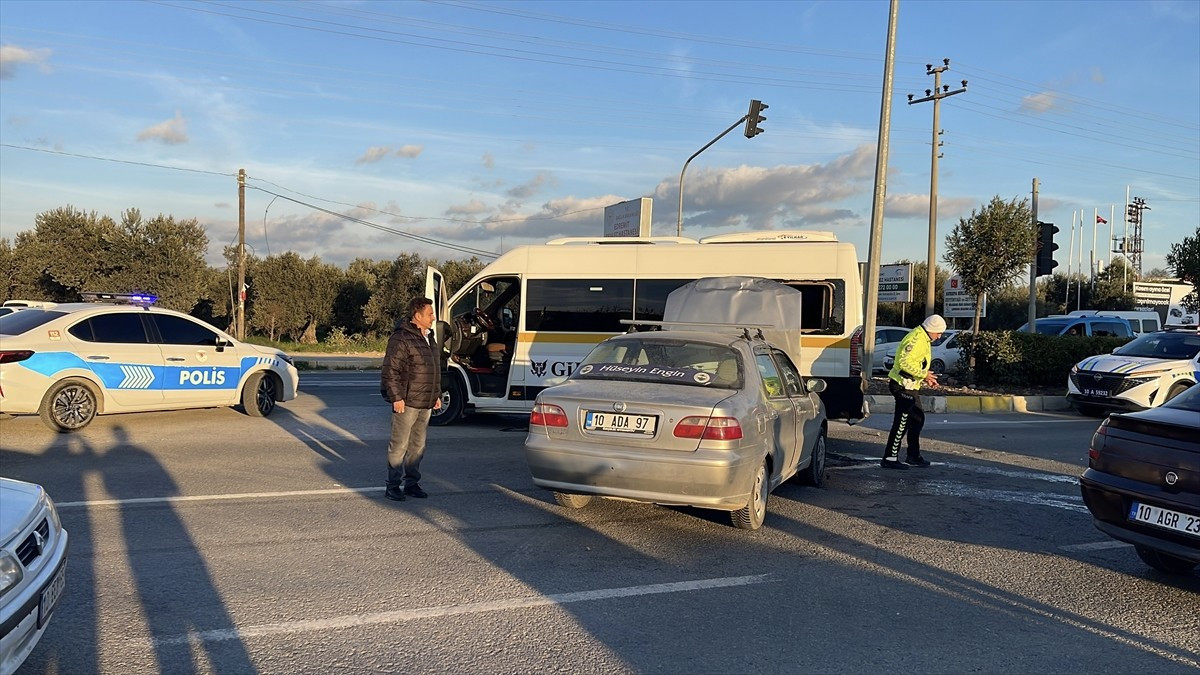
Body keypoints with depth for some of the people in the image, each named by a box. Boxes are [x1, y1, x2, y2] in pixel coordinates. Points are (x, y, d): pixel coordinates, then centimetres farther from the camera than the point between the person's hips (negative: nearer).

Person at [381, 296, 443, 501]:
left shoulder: (428, 339, 17)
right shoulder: (401, 339, -12)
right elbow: (390, 371, -16)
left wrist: (437, 395, 20)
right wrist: (396, 397, -19)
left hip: (425, 404, 9)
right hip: (406, 403, -9)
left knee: (418, 446, 14)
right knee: (399, 446, -1)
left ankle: (412, 483, 24)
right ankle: (393, 486, 7)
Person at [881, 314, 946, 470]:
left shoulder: (923, 339, 16)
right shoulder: (916, 339, -18)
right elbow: (905, 362, -26)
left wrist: (926, 378, 13)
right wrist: (923, 374, -19)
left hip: (910, 387, 11)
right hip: (904, 386, -11)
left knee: (918, 419, 17)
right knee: (901, 422, -9)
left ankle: (913, 456, 27)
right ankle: (889, 458, -5)